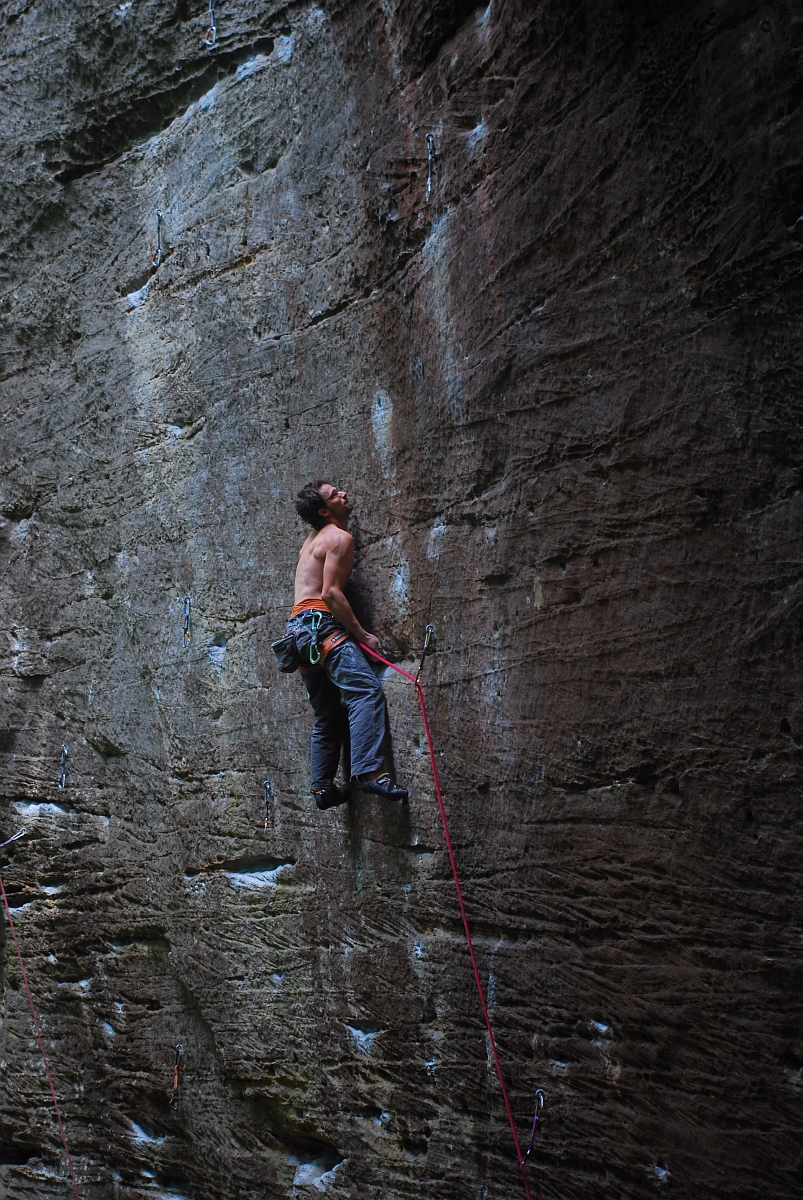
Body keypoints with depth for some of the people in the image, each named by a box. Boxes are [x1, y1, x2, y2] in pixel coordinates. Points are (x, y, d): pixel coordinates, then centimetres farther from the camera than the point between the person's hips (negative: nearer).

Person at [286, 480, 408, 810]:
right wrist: (362, 634, -13)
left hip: (299, 628, 10)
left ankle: (323, 786, 13)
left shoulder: (313, 540, 24)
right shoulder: (339, 537, -5)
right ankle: (367, 771, -36)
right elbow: (330, 593, -15)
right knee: (367, 690, -22)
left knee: (328, 714, 14)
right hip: (321, 624, -10)